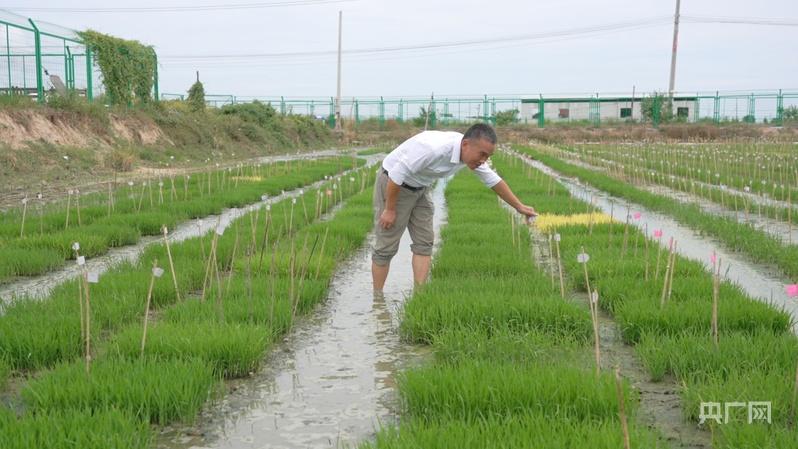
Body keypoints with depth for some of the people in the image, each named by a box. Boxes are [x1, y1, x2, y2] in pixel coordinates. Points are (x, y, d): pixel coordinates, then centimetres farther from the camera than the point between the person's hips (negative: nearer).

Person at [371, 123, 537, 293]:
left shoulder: (472, 152, -10)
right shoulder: (434, 148, -36)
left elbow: (494, 180, 5)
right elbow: (397, 174, -30)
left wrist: (519, 207, 11)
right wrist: (390, 209, -21)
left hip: (420, 188, 8)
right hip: (392, 184, -8)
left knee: (424, 242, 1)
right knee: (387, 246, -3)